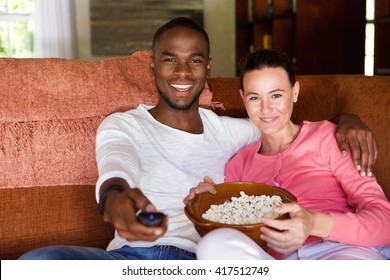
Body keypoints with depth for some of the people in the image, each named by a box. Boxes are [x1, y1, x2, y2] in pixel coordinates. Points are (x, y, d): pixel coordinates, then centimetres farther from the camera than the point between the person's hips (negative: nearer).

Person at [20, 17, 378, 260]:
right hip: (129, 257, -1)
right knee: (37, 260, -32)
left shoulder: (228, 131, 21)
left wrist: (346, 121, 5)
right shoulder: (122, 125, 11)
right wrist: (115, 197, -37)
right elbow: (115, 170, -11)